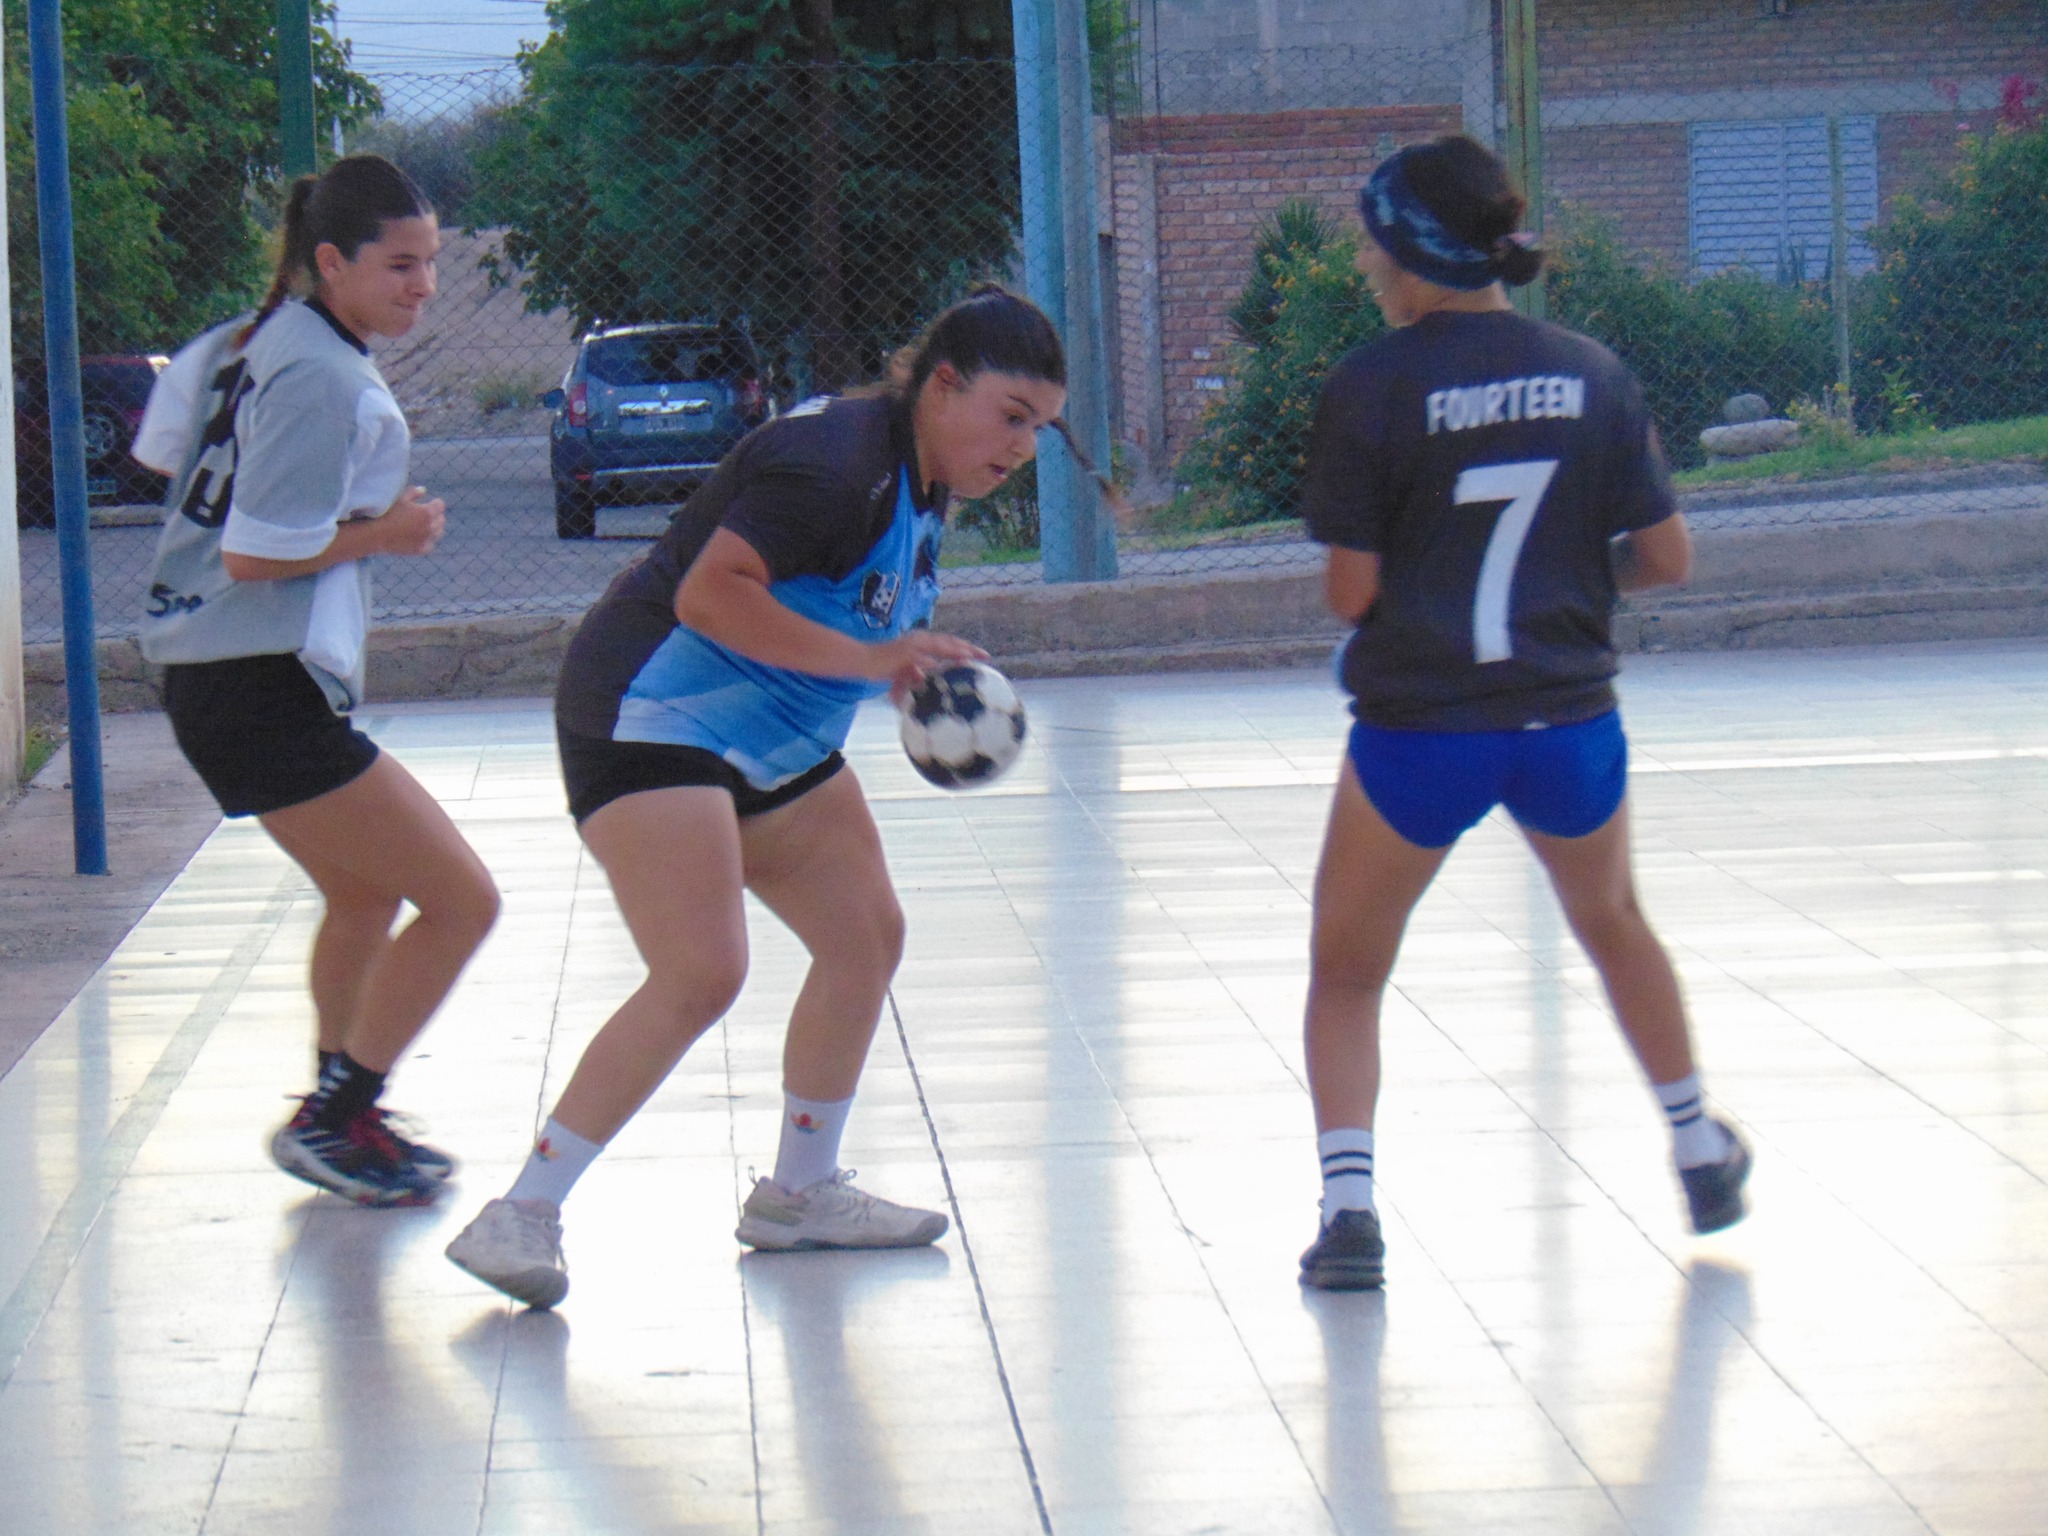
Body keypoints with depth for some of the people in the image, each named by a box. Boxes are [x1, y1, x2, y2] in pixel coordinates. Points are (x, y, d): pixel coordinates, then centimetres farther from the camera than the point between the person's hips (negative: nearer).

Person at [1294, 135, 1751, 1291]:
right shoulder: (1594, 375, -1)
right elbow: (1668, 559, 0)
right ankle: (1702, 1151, 40)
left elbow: (1351, 591, -11)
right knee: (1614, 925, 30)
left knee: (1347, 974, 15)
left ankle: (1348, 1204, -1)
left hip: (1417, 730, -3)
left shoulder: (1375, 387, -12)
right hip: (1568, 721, 3)